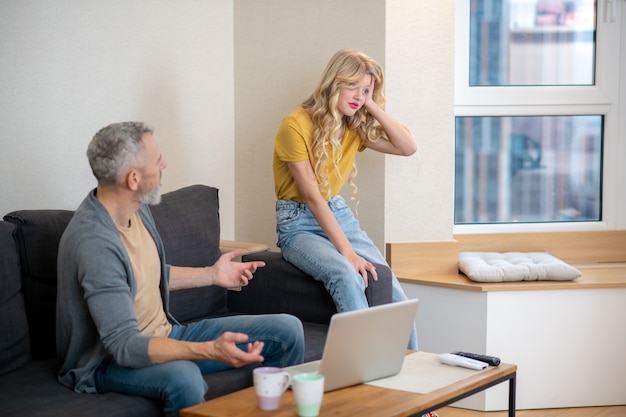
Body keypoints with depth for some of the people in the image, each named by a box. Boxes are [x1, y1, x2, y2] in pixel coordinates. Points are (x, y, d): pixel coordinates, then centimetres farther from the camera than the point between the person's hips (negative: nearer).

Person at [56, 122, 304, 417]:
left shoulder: (137, 209, 0)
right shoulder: (92, 241, -28)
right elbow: (124, 346, -32)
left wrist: (211, 275, 18)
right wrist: (210, 351, -41)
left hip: (165, 336, 8)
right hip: (111, 362, -8)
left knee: (287, 330, 0)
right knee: (183, 377, -42)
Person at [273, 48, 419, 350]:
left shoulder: (356, 126, 6)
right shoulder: (296, 126, -15)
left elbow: (408, 147, -3)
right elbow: (312, 197, -19)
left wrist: (373, 107, -9)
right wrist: (347, 251, -24)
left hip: (340, 215, 6)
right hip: (299, 225, -6)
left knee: (391, 289, -13)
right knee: (346, 276, -35)